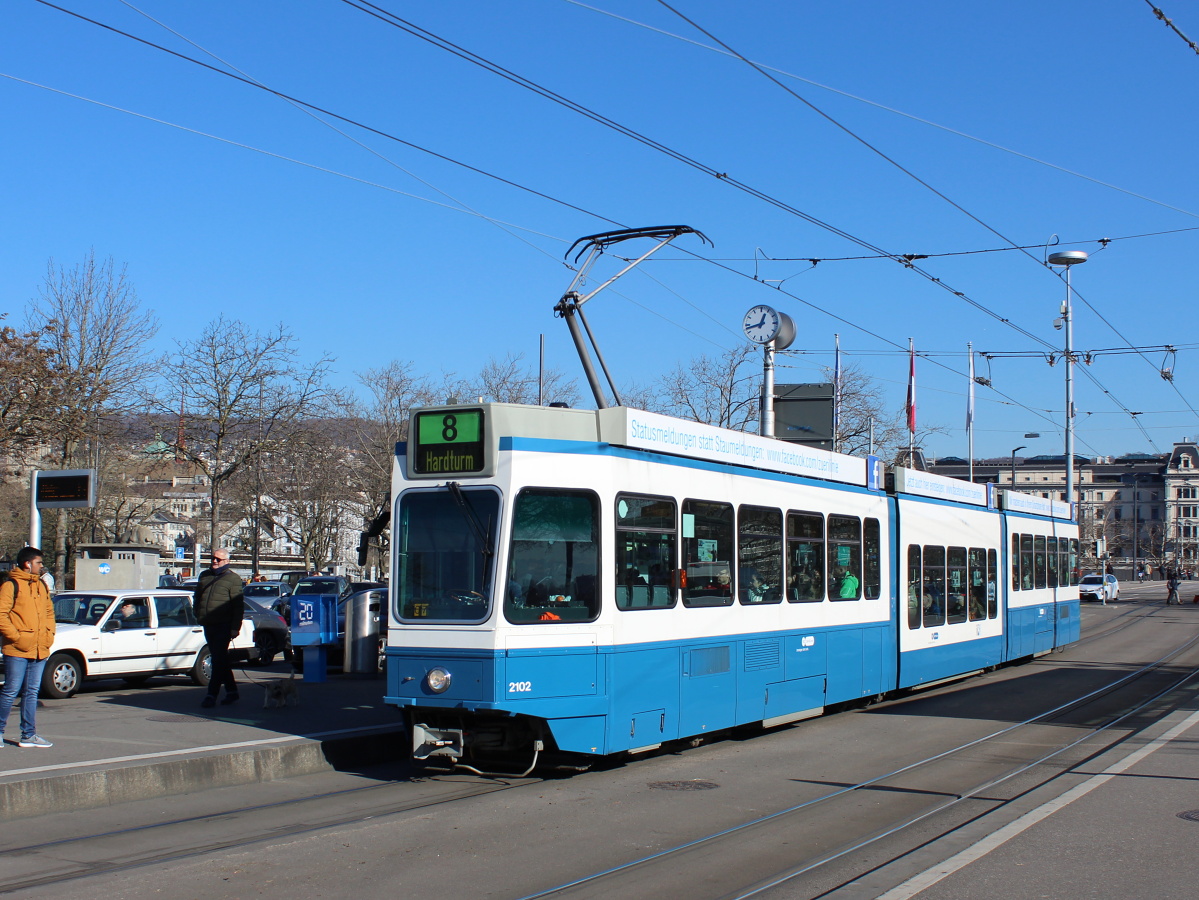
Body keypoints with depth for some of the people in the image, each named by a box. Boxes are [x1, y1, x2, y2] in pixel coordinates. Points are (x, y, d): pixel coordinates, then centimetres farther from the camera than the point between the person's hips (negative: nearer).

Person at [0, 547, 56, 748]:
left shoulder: (41, 585, 16)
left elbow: (49, 611, 23)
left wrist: (49, 634, 10)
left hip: (40, 649, 7)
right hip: (17, 650, -7)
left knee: (31, 692, 9)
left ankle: (28, 735, 13)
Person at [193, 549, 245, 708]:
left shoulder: (232, 579, -3)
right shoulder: (205, 576, 16)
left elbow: (238, 606, -8)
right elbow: (197, 597, 26)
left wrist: (235, 628, -14)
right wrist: (198, 616, 13)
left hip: (223, 625, -7)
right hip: (208, 625, 7)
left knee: (218, 660, -9)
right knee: (221, 659, 12)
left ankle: (211, 695, -12)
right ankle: (231, 691, 20)